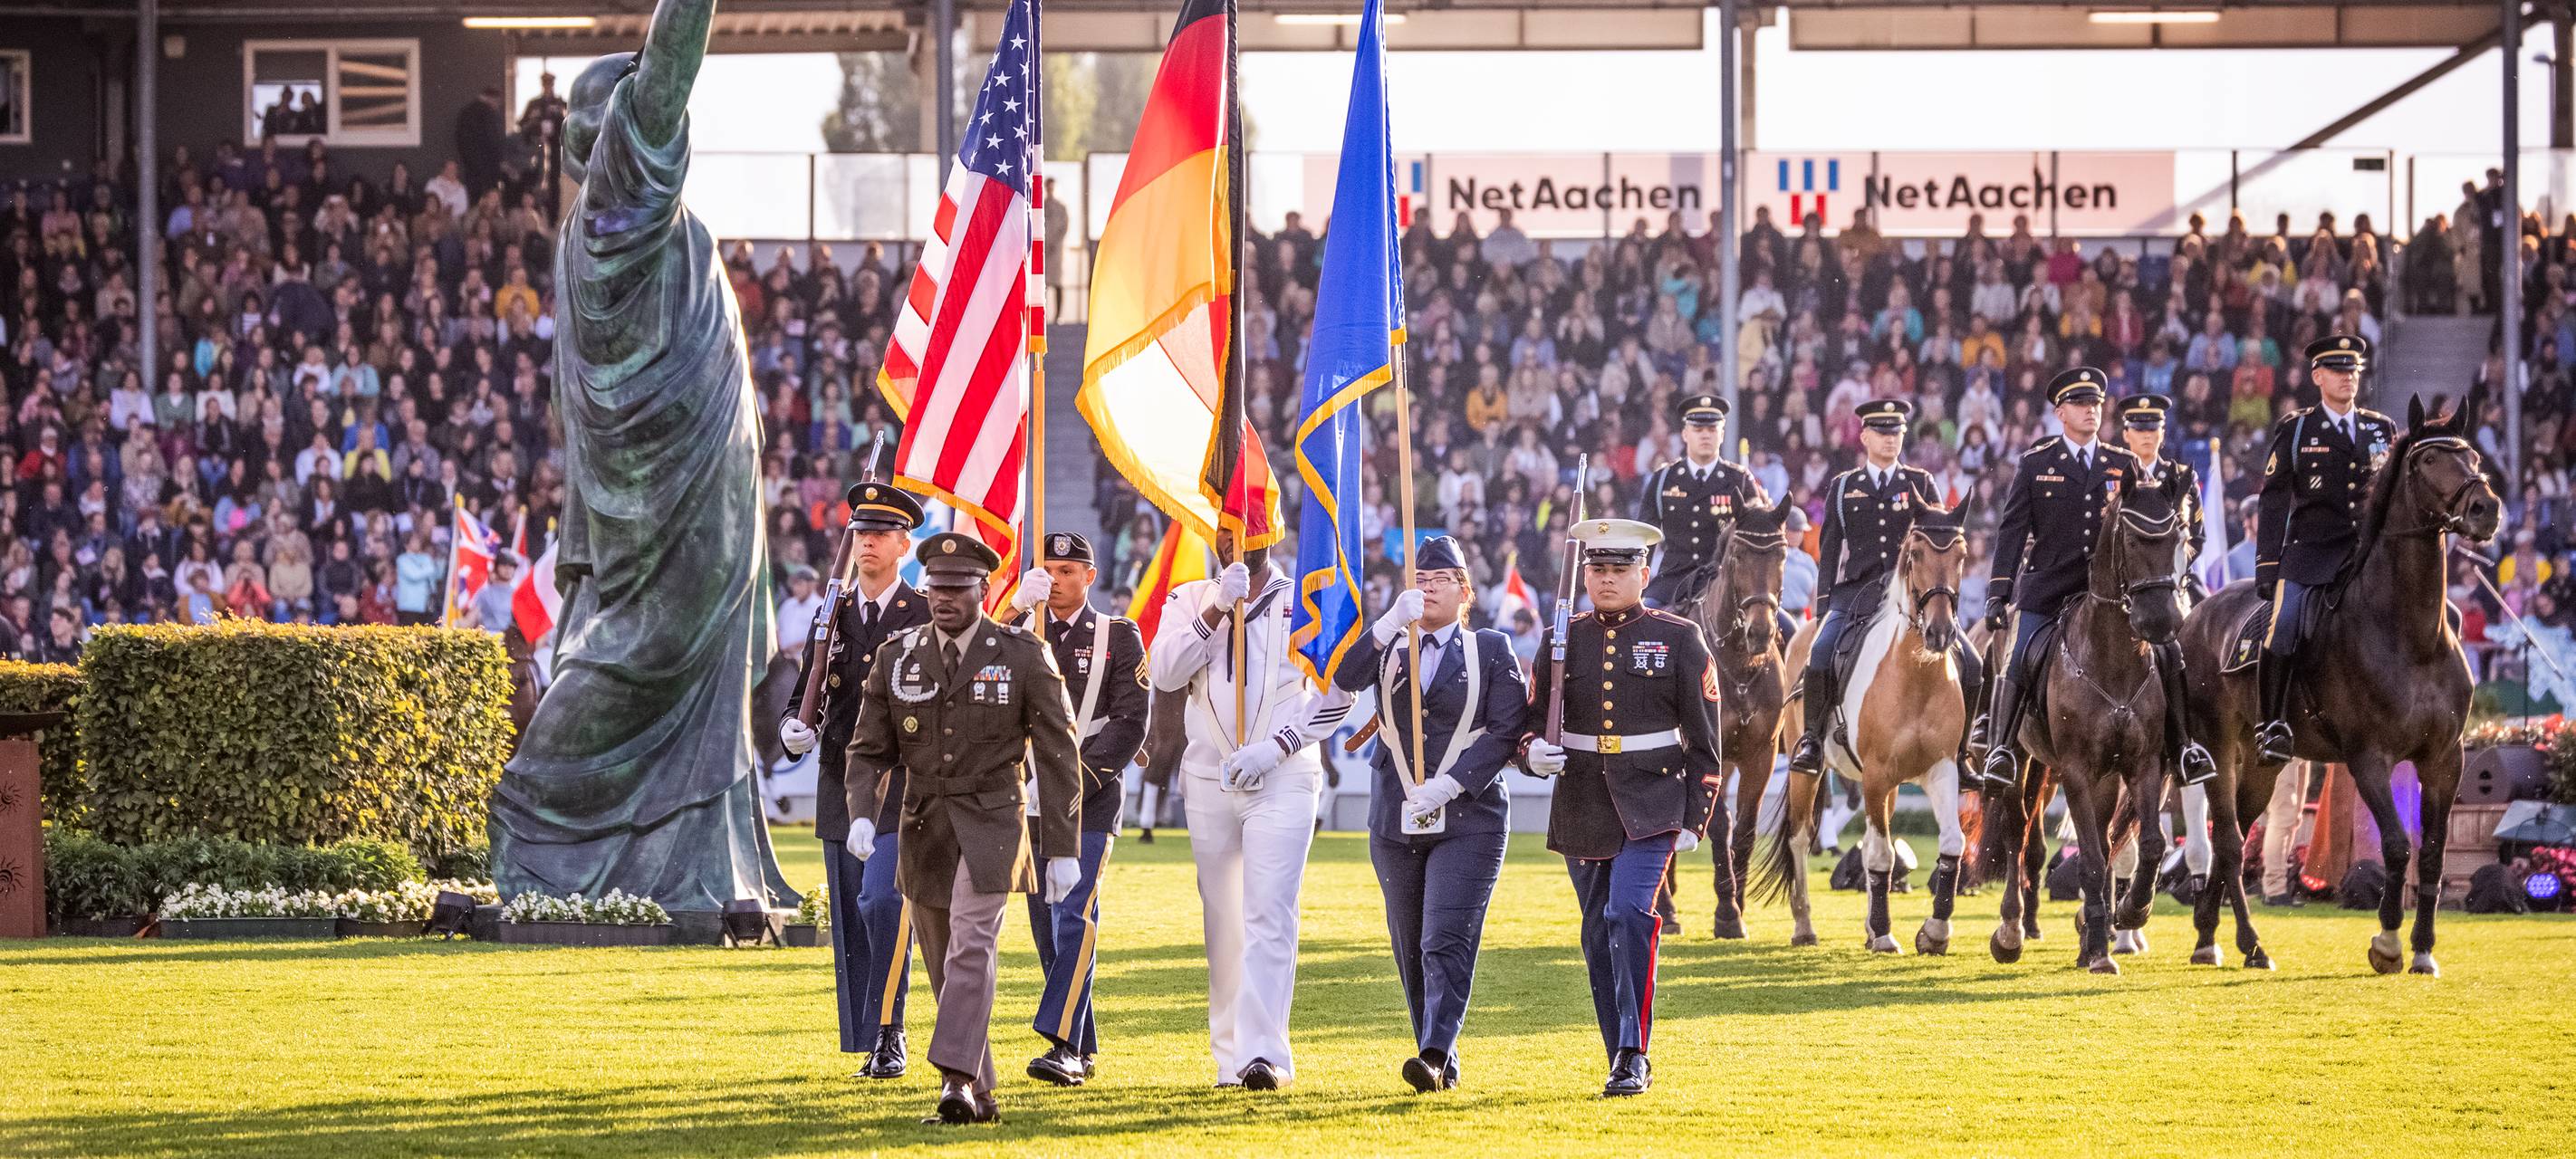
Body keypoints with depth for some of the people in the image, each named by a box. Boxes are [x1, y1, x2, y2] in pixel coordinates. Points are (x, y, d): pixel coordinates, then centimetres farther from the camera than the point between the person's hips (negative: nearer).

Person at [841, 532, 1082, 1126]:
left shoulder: (1024, 656, -5)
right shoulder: (896, 658, 3)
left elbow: (1058, 754, -2)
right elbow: (869, 750, 5)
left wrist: (1065, 849, -4)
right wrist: (862, 817, -14)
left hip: (993, 820, -4)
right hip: (925, 826, 4)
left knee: (971, 948, -20)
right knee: (945, 964, 7)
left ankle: (957, 1080, -26)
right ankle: (980, 1094, 16)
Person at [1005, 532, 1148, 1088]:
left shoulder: (1118, 637, 4)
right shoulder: (1023, 633, 14)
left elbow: (1131, 721, -3)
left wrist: (1083, 772, -14)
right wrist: (1018, 608, -14)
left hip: (1092, 799, -5)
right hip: (1032, 799, 5)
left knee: (1075, 917, -17)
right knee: (1047, 926, 6)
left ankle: (1063, 1045, -24)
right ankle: (1083, 1049, 13)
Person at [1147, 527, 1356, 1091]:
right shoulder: (1190, 600, 11)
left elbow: (1337, 695, 1)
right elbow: (1164, 673, -5)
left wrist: (1275, 747, -11)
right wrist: (1217, 609, -13)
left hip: (1284, 779, -3)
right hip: (1209, 783, 3)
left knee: (1268, 915, -15)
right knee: (1222, 920, 5)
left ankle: (1263, 1053, -22)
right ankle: (1228, 1055, 9)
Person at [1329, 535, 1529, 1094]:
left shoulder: (1491, 650, 4)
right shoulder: (1389, 649, 12)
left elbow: (1507, 729, -5)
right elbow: (1344, 679, -9)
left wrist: (1447, 785, -16)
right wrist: (1394, 619, -20)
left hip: (1469, 820, -4)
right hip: (1395, 822, 4)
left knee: (1446, 942, -15)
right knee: (1411, 950, 7)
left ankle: (1434, 1057, -24)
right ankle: (1443, 1063, 15)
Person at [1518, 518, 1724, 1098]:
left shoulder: (1679, 639, 0)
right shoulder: (1562, 640, 7)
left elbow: (1703, 739, 1)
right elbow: (1533, 719, 11)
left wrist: (1695, 818, -4)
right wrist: (1533, 751, -13)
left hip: (1652, 805, -4)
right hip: (1582, 807, 4)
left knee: (1629, 914, -22)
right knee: (1600, 938, 7)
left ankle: (1634, 1055, -18)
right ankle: (1625, 1066, 18)